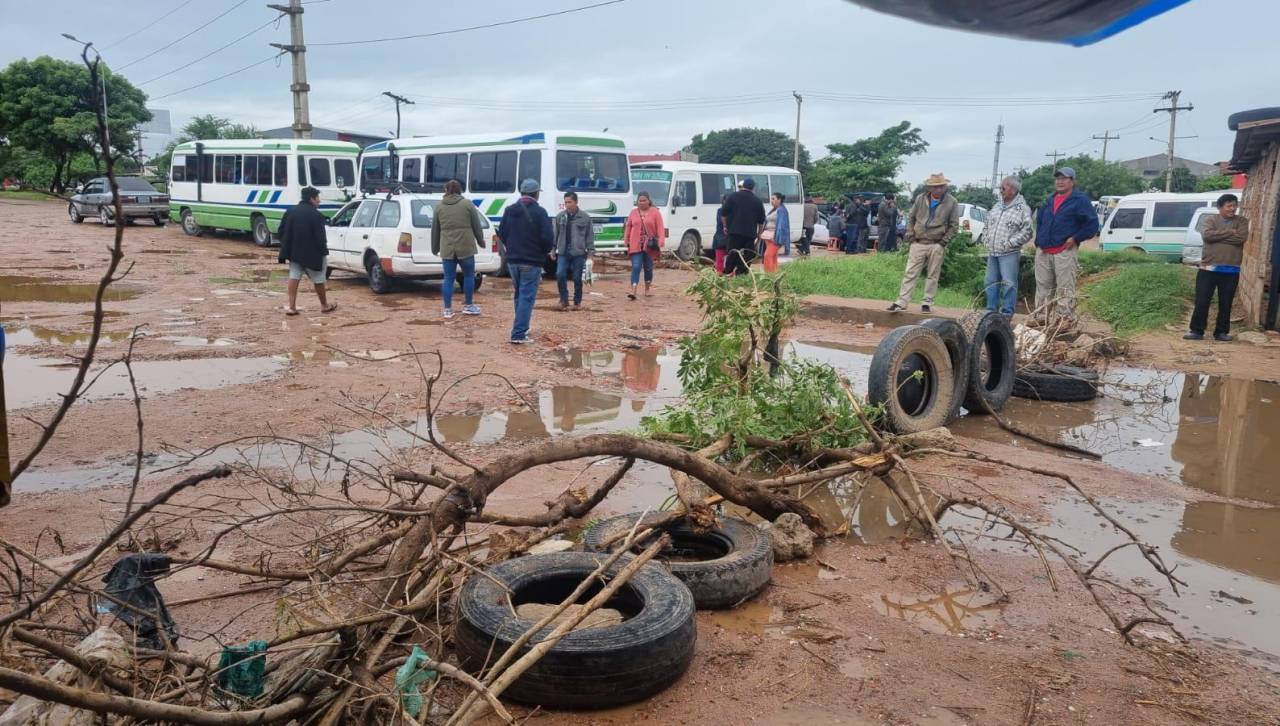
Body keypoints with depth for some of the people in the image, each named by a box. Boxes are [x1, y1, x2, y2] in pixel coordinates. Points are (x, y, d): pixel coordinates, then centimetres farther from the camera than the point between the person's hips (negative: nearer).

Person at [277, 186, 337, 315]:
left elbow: (281, 230, 9)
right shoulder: (316, 215, -15)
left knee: (294, 277, 8)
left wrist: (287, 246, 17)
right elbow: (320, 237, -18)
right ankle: (324, 305, 22)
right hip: (311, 253, -6)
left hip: (294, 251, 6)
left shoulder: (290, 211, 6)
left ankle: (292, 307, 1)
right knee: (318, 279, 8)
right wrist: (323, 250, -4)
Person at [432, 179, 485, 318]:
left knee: (448, 278, 6)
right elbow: (477, 226, 2)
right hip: (466, 247, -2)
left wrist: (435, 248, 21)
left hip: (447, 248, 2)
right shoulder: (467, 204, 0)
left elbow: (435, 229, 12)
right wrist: (480, 240, 16)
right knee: (469, 275, 13)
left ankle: (448, 309, 7)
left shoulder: (439, 206, 7)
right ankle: (468, 306, 19)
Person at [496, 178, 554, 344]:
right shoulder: (539, 212, -12)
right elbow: (548, 237, -17)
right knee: (527, 297, -4)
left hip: (512, 260, 6)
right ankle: (519, 334, -8)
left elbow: (501, 233, 10)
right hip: (531, 262, -6)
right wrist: (545, 252, 3)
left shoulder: (509, 210, 7)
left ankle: (521, 328, 27)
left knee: (518, 295, 19)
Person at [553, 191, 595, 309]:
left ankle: (577, 302, 17)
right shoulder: (560, 216, 7)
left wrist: (590, 251, -3)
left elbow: (590, 236, 2)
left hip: (578, 253, -2)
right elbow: (556, 234, 11)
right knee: (560, 275, -10)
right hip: (563, 253, 2)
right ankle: (564, 300, 5)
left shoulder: (585, 217, 1)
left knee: (577, 278, 3)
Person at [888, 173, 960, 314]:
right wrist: (910, 237, 4)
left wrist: (943, 242, -6)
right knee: (910, 273, -1)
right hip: (918, 244, 2)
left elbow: (954, 226, 1)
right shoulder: (921, 199, 5)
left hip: (936, 246, -2)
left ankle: (928, 302, 12)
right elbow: (911, 218, 13)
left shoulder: (951, 202, -2)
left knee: (932, 275, 4)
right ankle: (902, 301, 0)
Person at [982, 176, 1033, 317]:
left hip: (1009, 254, -7)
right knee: (991, 282, 12)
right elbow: (987, 225, 23)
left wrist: (1010, 243, -17)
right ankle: (991, 310, 22)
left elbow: (1027, 231, -14)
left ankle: (1007, 313, 1)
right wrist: (985, 240, 9)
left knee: (1009, 283, -5)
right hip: (992, 252, 7)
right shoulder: (997, 206, 14)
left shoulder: (1023, 209, -7)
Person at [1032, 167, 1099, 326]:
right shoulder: (1050, 200, 18)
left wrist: (1075, 238, -11)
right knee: (1043, 286, 10)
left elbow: (1092, 224, -7)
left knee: (1065, 289, -5)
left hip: (1065, 252, -7)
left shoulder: (1080, 200, -2)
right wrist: (1039, 240, 17)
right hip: (1043, 252, 7)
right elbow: (1040, 221, 30)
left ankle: (1066, 319, -2)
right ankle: (1041, 316, 17)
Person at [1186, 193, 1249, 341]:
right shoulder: (1211, 220, 3)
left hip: (1231, 270, 1)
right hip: (1208, 268, -1)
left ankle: (1222, 332, 16)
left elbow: (1241, 238, -13)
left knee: (1225, 304, 7)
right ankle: (1197, 331, 6)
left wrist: (1218, 236, -11)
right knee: (1202, 302, -1)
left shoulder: (1242, 222, 6)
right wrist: (1229, 232, -14)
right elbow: (1207, 235, -17)